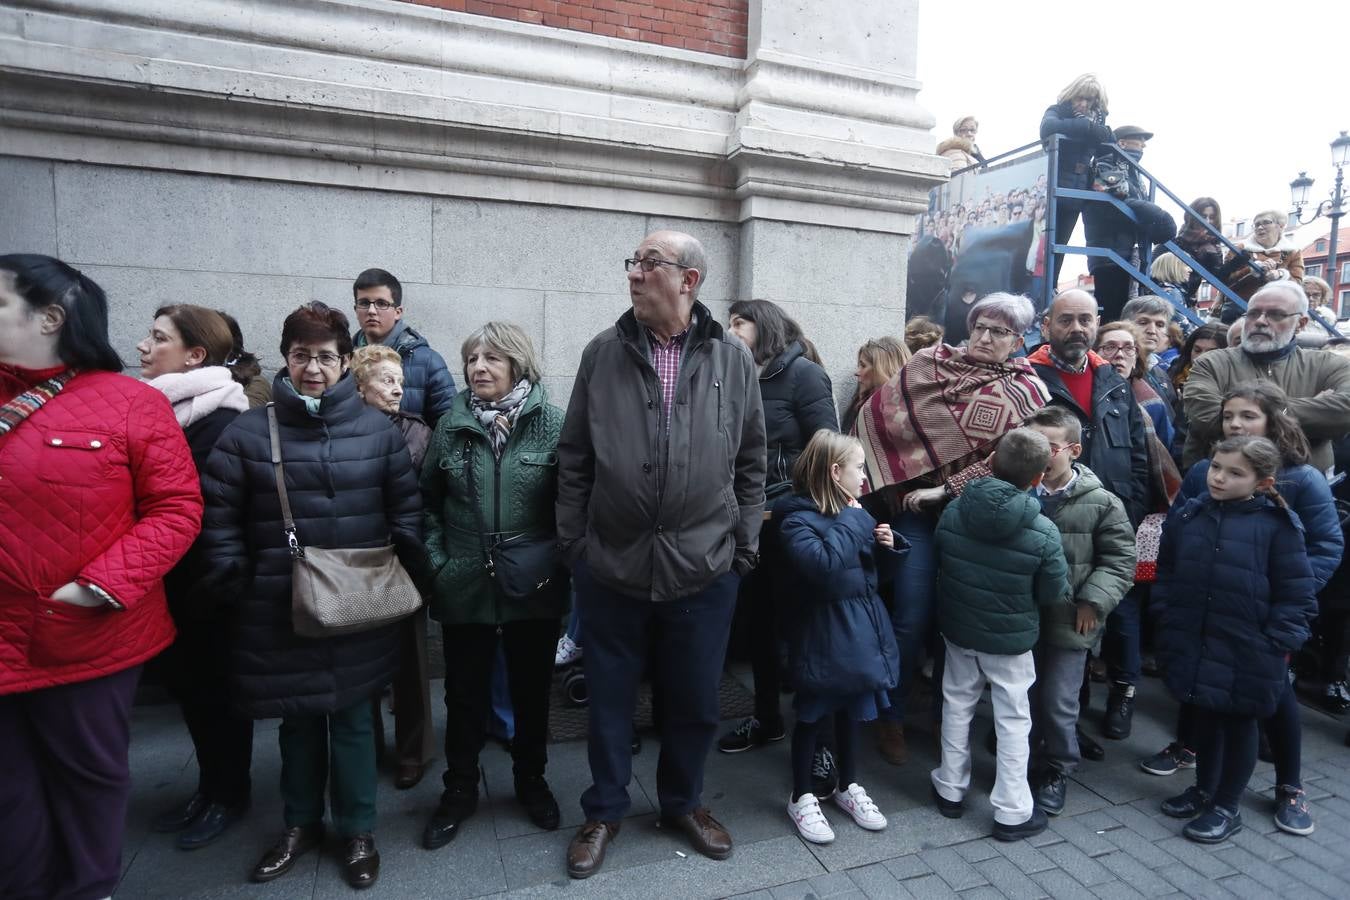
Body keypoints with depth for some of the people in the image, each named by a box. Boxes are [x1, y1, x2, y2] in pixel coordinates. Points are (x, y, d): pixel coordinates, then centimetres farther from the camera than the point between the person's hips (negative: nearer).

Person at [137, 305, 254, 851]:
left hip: (203, 588, -8)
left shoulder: (219, 420, -17)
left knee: (216, 687, 8)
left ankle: (230, 795, 27)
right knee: (186, 684, 18)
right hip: (170, 583, 8)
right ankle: (208, 787, 36)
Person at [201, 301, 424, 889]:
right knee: (297, 720, 17)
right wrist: (238, 586, -2)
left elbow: (406, 511, 1)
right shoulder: (248, 432, -3)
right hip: (279, 610, 1)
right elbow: (219, 517, 0)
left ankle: (358, 832, 31)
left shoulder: (378, 431, -2)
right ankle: (301, 824, 39)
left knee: (352, 718, 12)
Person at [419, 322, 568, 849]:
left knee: (531, 687, 15)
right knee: (466, 692, 15)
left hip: (534, 587, -1)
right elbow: (428, 501, 6)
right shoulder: (451, 425, 1)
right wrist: (437, 562, 0)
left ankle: (531, 781, 38)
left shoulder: (551, 424, -7)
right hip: (464, 587, 2)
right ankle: (460, 790, 36)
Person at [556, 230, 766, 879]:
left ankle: (683, 802, 42)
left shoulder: (733, 360, 0)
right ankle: (604, 810, 38)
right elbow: (574, 458, 3)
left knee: (694, 702, 16)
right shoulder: (602, 354, 0)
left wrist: (745, 546, 5)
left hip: (705, 570, 1)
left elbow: (751, 464, 6)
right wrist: (573, 543, 1)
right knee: (610, 698, 15)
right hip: (610, 567, 0)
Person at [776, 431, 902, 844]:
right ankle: (802, 798, 28)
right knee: (812, 717, 9)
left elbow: (879, 574, 14)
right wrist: (850, 522, -23)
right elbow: (824, 566, -33)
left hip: (860, 633, 7)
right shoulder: (798, 520, -16)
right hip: (823, 640, -7)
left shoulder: (854, 514, 5)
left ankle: (848, 787, 41)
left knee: (851, 713, 21)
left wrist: (886, 547, -7)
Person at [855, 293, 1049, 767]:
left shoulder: (1027, 392, 1)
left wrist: (946, 490, -16)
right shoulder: (931, 363, 2)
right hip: (919, 510, -1)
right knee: (911, 619, -3)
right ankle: (891, 716, 16)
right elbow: (882, 413, 1)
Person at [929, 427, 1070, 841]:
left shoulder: (952, 512, -13)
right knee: (1013, 720, 12)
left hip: (957, 628, 3)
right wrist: (1071, 599, 13)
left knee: (957, 705, 19)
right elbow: (1054, 595, -9)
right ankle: (1012, 812, 23)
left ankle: (951, 790, 33)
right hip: (1012, 638, -3)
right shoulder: (1043, 532, -22)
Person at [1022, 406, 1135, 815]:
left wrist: (1093, 601, -12)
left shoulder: (1101, 503, -9)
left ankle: (1058, 770, 31)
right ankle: (1025, 764, 36)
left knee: (1058, 703, 7)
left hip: (1069, 622, -2)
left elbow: (1120, 560, -4)